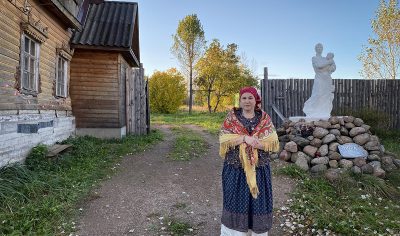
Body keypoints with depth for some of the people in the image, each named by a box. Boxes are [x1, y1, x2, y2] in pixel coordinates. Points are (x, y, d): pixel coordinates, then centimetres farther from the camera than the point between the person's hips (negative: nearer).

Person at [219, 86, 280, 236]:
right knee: (236, 202, 6)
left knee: (258, 203, 9)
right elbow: (224, 140, -10)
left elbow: (273, 143, -5)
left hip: (259, 169, 1)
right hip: (236, 169, -1)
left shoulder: (264, 118, 2)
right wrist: (245, 138, -20)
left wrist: (257, 143, -19)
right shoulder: (231, 117, -1)